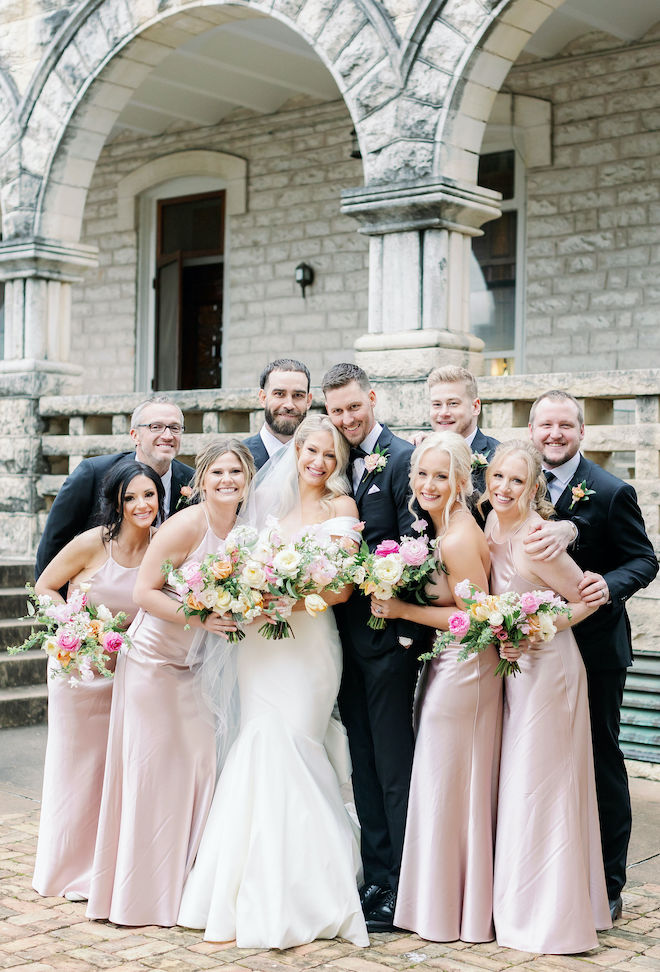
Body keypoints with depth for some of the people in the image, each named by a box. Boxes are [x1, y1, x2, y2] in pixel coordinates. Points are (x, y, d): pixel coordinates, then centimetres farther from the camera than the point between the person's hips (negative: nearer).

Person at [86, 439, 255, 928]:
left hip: (195, 665, 6)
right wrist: (198, 618, -27)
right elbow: (145, 591, -17)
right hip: (154, 655, -6)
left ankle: (185, 883, 21)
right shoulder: (187, 524, -18)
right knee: (151, 767, 1)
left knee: (200, 760, 6)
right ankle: (141, 892, 15)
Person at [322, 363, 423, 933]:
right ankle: (376, 878, 23)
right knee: (364, 762, 13)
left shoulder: (404, 458, -8)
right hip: (348, 634, 7)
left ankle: (404, 887, 8)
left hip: (387, 633, -7)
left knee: (394, 763, -2)